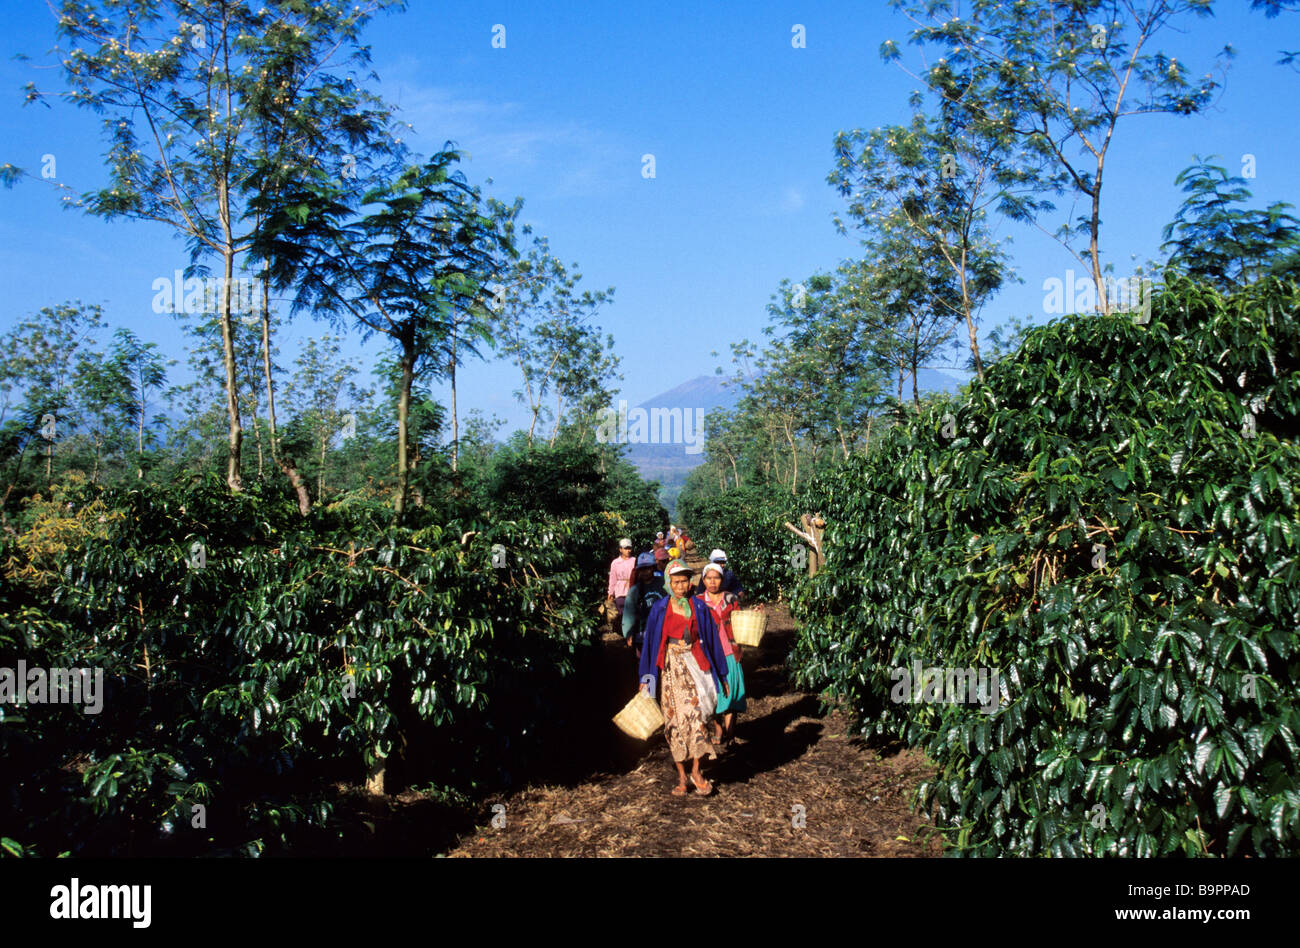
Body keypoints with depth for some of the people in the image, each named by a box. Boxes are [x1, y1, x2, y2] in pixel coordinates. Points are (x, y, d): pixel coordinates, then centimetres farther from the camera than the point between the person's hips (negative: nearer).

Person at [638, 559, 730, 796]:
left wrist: (720, 673, 11)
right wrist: (645, 677, 4)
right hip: (670, 667, 0)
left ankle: (696, 771, 0)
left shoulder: (699, 608, 5)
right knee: (675, 718, 1)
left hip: (695, 664, 0)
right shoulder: (660, 609, 3)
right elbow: (650, 642, 6)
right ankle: (681, 776, 9)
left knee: (697, 714, -12)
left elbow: (711, 639, 10)